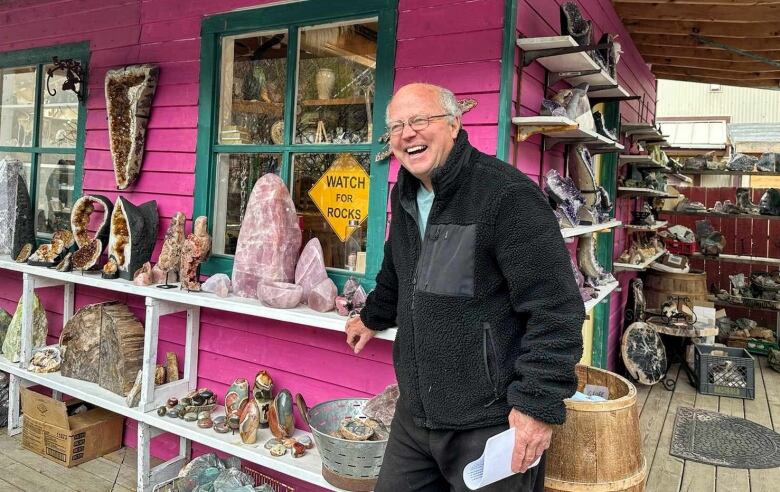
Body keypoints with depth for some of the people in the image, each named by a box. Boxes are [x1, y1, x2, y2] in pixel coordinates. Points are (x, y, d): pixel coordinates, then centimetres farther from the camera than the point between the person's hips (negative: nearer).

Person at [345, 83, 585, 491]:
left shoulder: (506, 194, -18)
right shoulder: (405, 195, 8)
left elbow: (556, 308, -20)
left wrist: (540, 403, -22)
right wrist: (372, 318, 38)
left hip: (489, 425, -7)